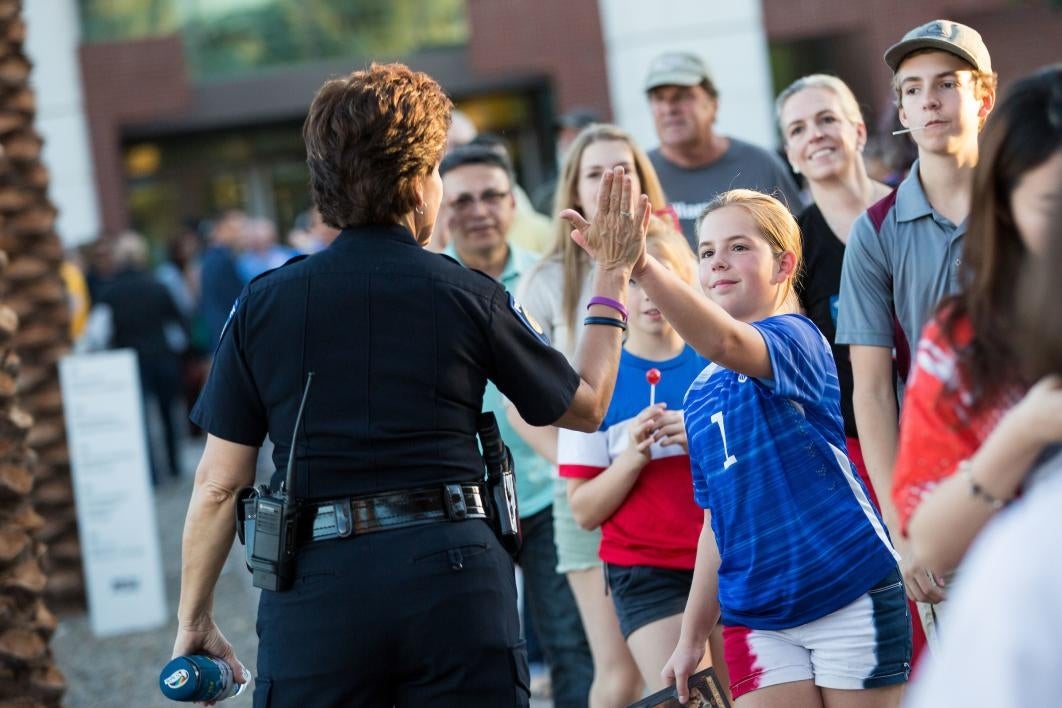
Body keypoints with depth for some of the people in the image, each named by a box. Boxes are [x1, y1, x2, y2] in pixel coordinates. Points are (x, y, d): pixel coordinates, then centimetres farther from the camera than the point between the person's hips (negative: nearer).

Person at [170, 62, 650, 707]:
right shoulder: (468, 295, 2)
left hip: (317, 586, 0)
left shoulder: (263, 304, 3)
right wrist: (614, 279, 26)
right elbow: (585, 406, 16)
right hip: (454, 573, 0)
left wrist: (194, 616, 14)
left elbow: (219, 483, 3)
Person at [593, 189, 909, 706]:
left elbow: (726, 342, -32)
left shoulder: (796, 335, -7)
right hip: (756, 618, 6)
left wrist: (640, 266, -47)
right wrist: (692, 635, 18)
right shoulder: (699, 395, 13)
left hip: (850, 598, -6)